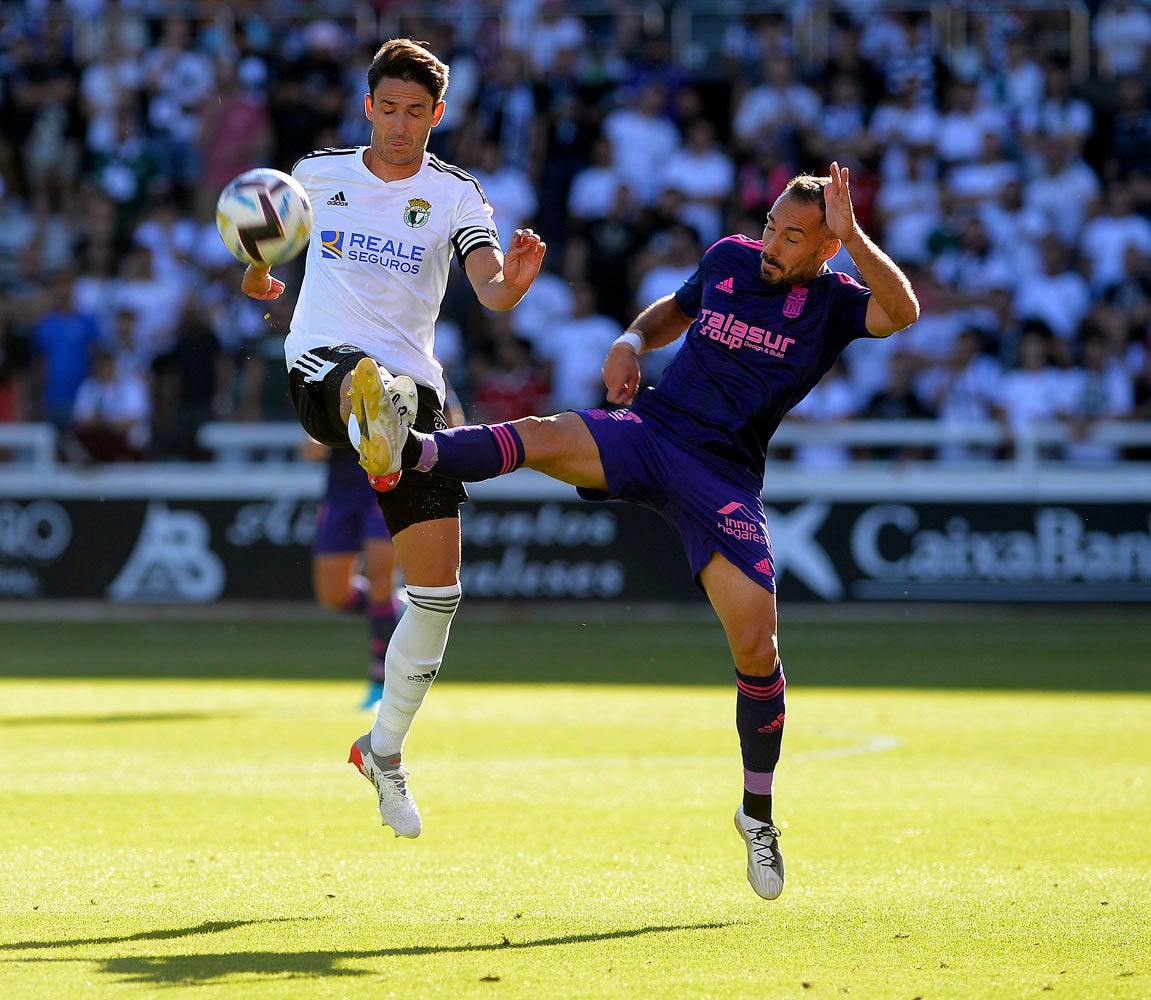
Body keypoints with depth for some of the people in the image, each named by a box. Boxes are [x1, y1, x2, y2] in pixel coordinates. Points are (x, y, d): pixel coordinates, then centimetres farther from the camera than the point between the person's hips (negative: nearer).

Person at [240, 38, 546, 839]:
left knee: (438, 586, -1)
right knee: (368, 376, -42)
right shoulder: (320, 173, 9)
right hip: (321, 365, -1)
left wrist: (513, 282, -34)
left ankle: (385, 751, 19)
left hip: (416, 382, 2)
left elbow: (491, 289, -14)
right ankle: (376, 437, -83)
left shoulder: (456, 195, 4)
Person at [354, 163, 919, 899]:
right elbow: (675, 311, 28)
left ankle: (758, 812, 11)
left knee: (756, 647, -9)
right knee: (542, 438, -29)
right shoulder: (729, 259, 8)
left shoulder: (834, 302, -3)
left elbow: (903, 312, -25)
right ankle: (411, 451, -54)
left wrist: (852, 235, -31)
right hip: (647, 428, 2)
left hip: (724, 477, -2)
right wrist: (632, 342, 8)